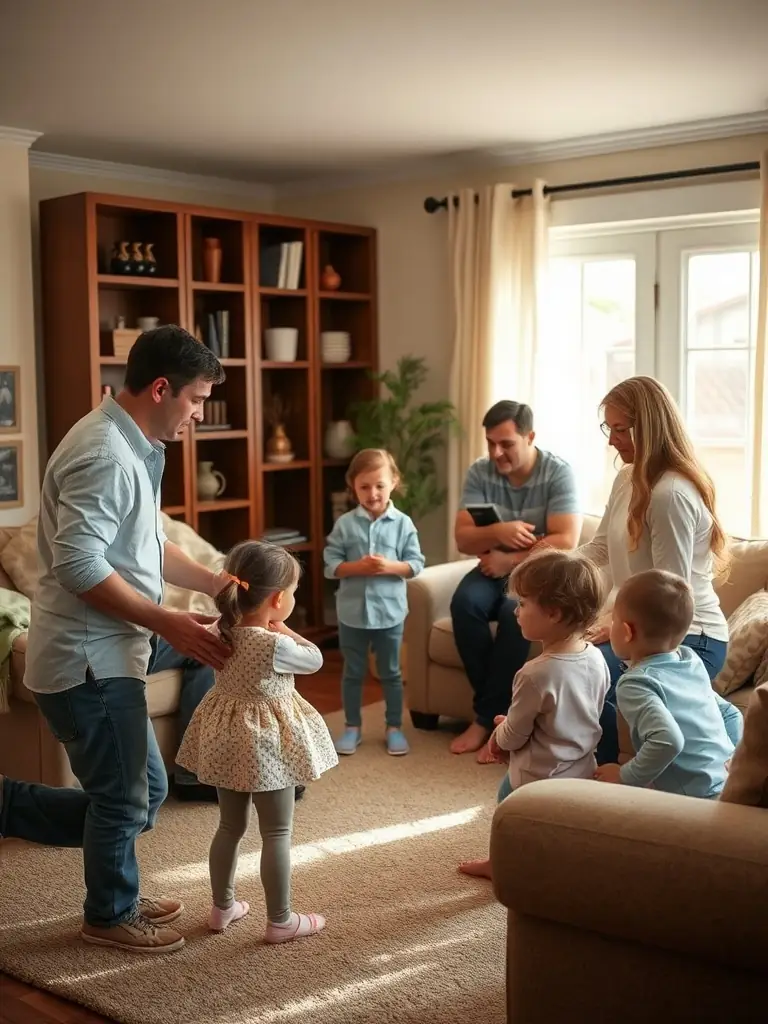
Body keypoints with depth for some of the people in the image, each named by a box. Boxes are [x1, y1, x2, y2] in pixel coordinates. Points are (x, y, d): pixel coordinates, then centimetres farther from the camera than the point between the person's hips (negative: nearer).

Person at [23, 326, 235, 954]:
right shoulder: (105, 455, -22)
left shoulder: (134, 447, 12)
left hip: (108, 648, 10)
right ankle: (110, 916, 26)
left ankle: (119, 898, 37)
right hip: (87, 659, -10)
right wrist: (167, 623, -27)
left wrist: (215, 582, 10)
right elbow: (78, 564, -28)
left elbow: (149, 548, 20)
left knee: (145, 788, 19)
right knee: (125, 796, 5)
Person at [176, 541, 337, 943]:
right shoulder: (273, 645, -26)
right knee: (277, 834, 7)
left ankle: (222, 907, 34)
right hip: (266, 744, -7)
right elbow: (315, 659, -8)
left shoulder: (222, 633, -5)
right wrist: (284, 630, -1)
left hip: (226, 737, 7)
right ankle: (281, 920, 17)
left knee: (230, 826, 21)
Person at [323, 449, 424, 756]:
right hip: (352, 612, 1)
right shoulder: (344, 524, -5)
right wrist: (356, 567, -21)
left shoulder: (403, 524, -5)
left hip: (389, 612, 0)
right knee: (353, 673, 14)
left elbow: (416, 564, -4)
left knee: (391, 673, 12)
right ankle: (352, 727, 27)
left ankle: (394, 728, 26)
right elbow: (330, 565, -6)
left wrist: (390, 566, -21)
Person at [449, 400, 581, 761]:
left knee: (514, 612, -34)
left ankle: (487, 718, -21)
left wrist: (511, 559, -20)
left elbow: (565, 542, -20)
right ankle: (498, 713, -17)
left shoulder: (558, 473, -13)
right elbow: (462, 539, -9)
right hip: (496, 568, 4)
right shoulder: (479, 472, -3)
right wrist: (496, 532, -29)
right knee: (464, 602, -28)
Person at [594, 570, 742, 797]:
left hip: (698, 798, -8)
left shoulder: (636, 684, -13)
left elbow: (668, 740, -26)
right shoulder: (693, 662, 10)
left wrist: (625, 778, -15)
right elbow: (731, 714, 17)